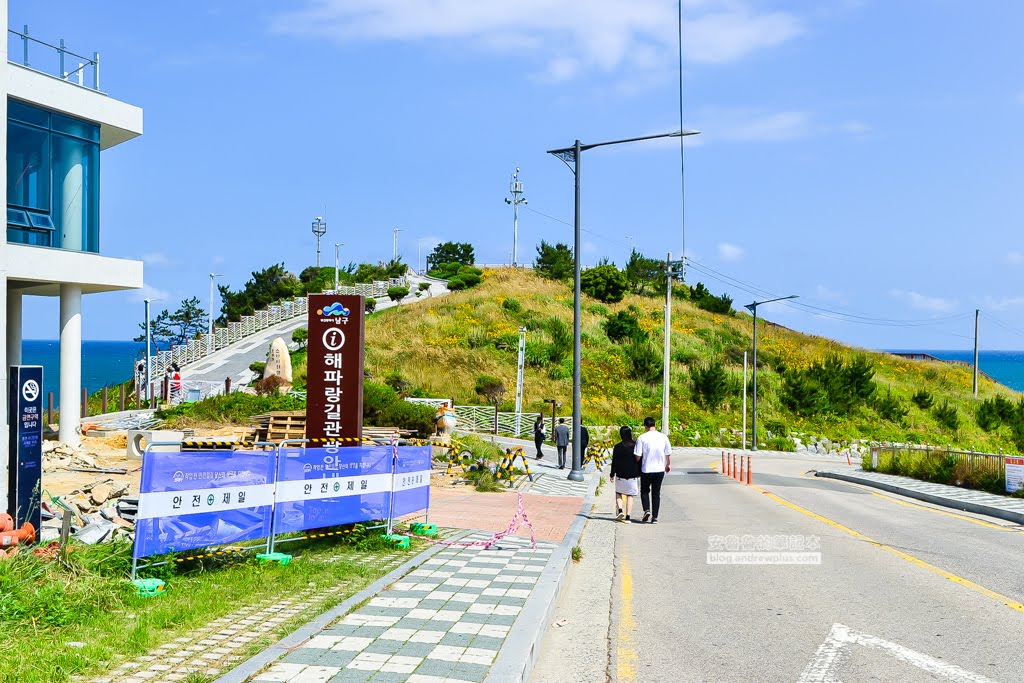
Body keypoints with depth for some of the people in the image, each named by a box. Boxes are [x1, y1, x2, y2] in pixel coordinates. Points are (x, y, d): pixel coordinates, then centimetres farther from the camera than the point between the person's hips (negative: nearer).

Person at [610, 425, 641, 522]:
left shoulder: (617, 447, -6)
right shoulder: (636, 446, -1)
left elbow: (614, 462, -4)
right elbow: (639, 461, 3)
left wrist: (612, 474, 7)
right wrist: (639, 474, 13)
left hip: (621, 475, -1)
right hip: (633, 476, 1)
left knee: (618, 493, 16)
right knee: (630, 496, 7)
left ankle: (620, 510, -4)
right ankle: (628, 516, 1)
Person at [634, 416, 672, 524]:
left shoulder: (642, 438, -10)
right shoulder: (663, 437, -1)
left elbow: (638, 456, -10)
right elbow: (668, 453, 7)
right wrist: (668, 464, 24)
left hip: (646, 470, -2)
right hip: (659, 470, 2)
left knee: (644, 491, 17)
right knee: (656, 493, 10)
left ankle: (647, 510, -3)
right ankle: (654, 517, 7)